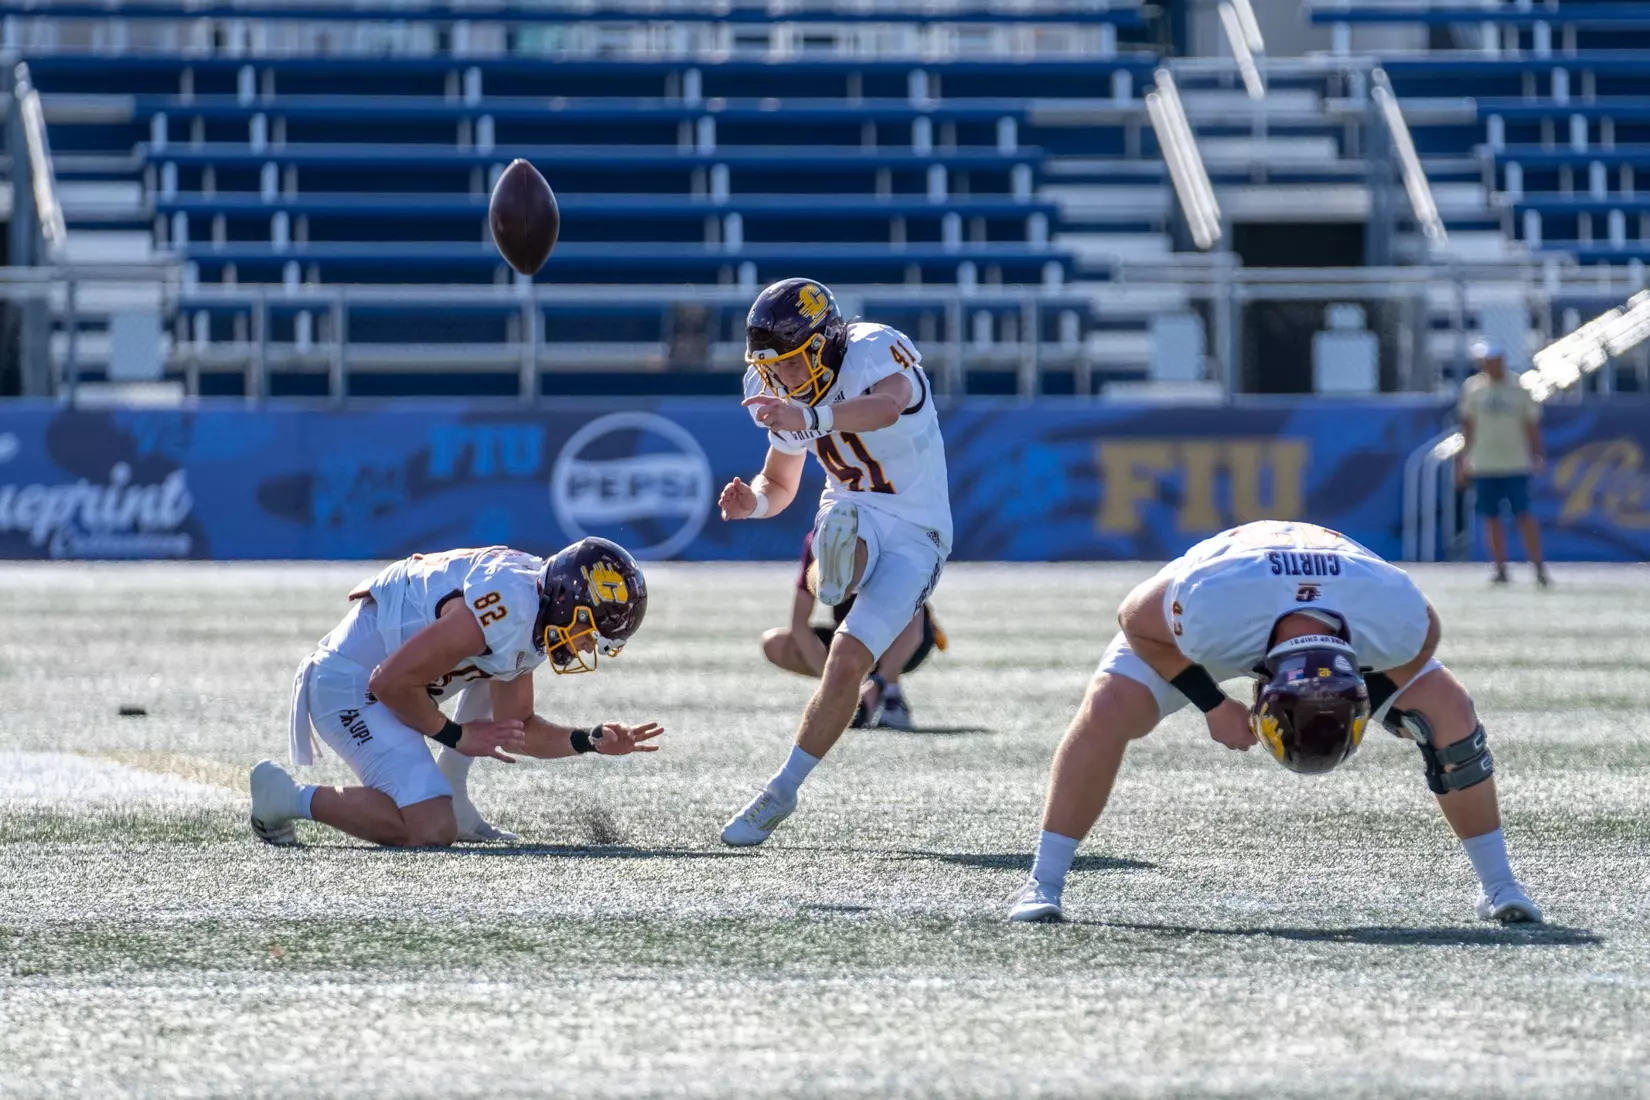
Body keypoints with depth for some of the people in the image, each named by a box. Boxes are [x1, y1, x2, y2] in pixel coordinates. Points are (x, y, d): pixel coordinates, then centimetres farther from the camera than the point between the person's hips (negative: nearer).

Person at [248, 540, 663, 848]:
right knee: (432, 829, -19)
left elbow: (514, 728, 14)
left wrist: (592, 740, -1)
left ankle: (449, 797, 15)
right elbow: (390, 683, -26)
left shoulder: (532, 627, 5)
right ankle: (289, 797, -4)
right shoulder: (505, 609, -27)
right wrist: (456, 735, -11)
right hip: (351, 689, -10)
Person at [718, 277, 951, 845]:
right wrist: (752, 501, -12)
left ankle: (782, 791, -4)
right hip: (852, 515, 7)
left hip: (914, 536, -6)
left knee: (846, 665, -14)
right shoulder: (791, 395, 1)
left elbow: (887, 407, -48)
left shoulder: (878, 351, -23)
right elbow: (779, 485, 15)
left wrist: (809, 419, -68)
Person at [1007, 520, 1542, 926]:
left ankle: (1498, 885, 6)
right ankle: (1042, 883, -11)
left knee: (1449, 714, -12)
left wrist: (1366, 701, -21)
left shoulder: (1398, 616, -41)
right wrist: (1213, 705, -22)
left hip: (1352, 605, 2)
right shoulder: (1206, 603, -46)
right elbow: (1137, 618, -22)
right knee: (1106, 714, -21)